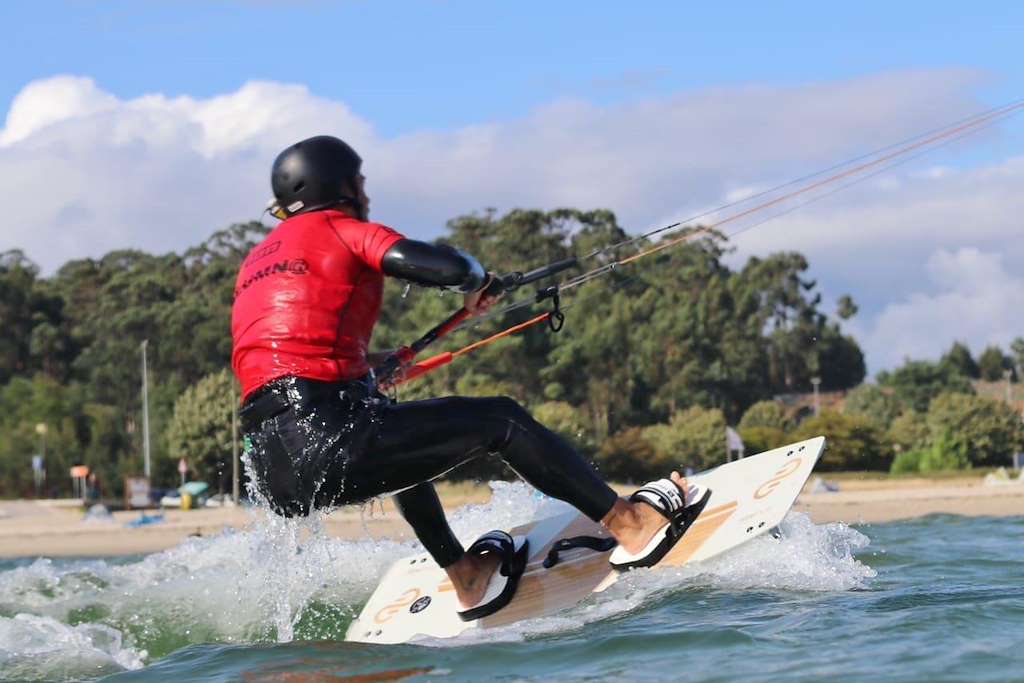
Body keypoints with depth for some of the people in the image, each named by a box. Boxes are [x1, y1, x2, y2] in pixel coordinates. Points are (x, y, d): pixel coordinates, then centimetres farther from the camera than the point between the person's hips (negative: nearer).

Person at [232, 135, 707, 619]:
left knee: (404, 440, 38)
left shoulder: (256, 261, 24)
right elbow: (450, 268, -12)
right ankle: (631, 526, 12)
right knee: (501, 421, 6)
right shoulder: (344, 231, 1)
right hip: (328, 445, -8)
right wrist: (475, 283, 12)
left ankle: (467, 579, 40)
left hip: (272, 473, 8)